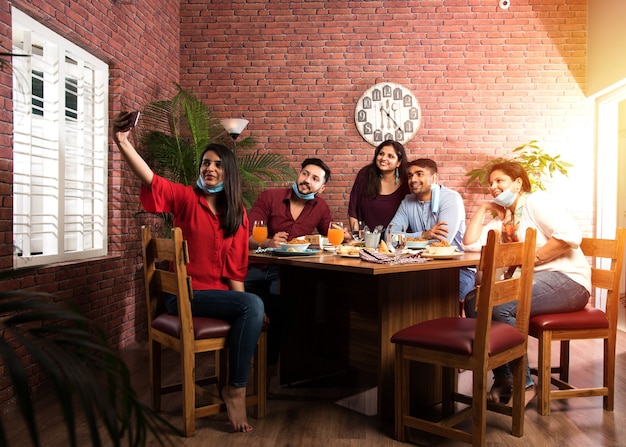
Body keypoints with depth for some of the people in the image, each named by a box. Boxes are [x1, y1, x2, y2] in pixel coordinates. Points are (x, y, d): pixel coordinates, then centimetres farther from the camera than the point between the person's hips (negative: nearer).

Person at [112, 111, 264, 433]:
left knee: (253, 308, -26)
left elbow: (236, 264, 6)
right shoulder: (186, 198, -2)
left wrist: (240, 300, -7)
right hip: (184, 293, -4)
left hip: (219, 291, 5)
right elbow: (150, 179, -20)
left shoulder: (238, 212, 8)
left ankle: (235, 388, -9)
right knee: (254, 305, -26)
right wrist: (123, 144, -35)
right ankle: (235, 389, -12)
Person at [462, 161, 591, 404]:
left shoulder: (537, 201, -4)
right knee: (474, 302, -11)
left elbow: (571, 235, -19)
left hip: (568, 279, -8)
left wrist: (531, 258, -17)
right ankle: (503, 379, -4)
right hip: (533, 280, 8)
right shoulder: (501, 218, 18)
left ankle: (523, 383, -13)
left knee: (499, 305, -29)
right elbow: (470, 244, 7)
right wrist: (483, 208, 11)